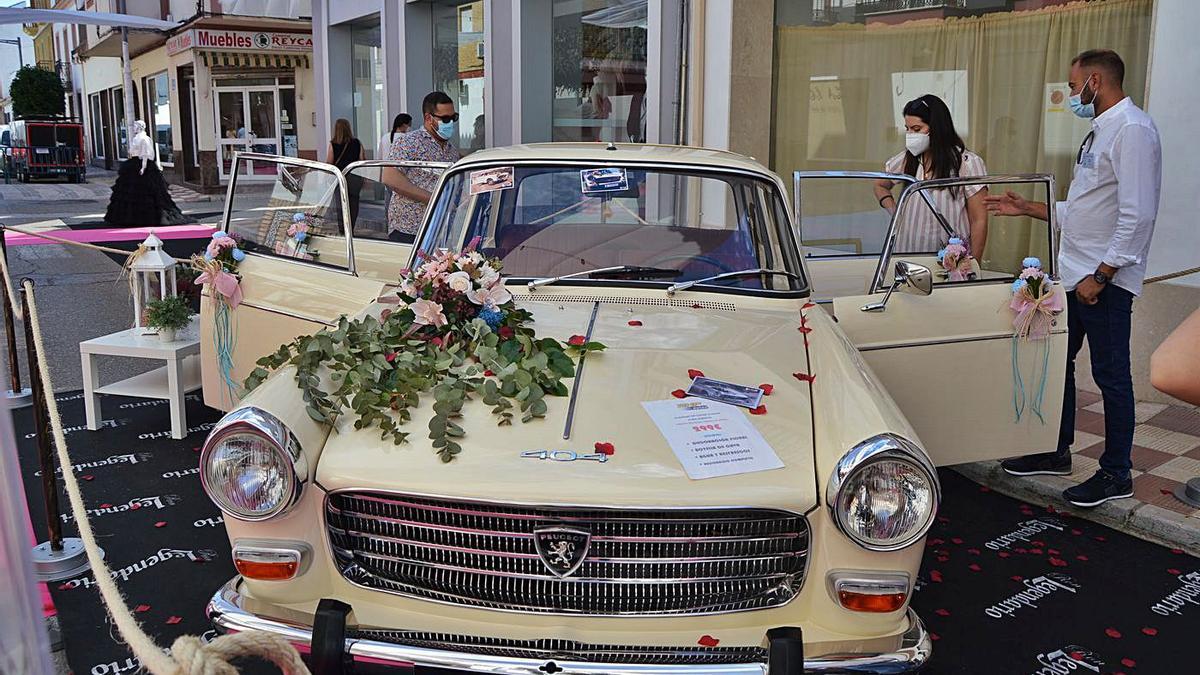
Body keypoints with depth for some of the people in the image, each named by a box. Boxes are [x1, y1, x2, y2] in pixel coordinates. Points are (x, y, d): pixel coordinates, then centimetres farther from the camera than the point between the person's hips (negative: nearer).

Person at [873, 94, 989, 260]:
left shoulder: (968, 163, -4)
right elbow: (880, 186, 26)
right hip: (907, 257, 3)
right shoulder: (906, 160, 6)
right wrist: (893, 211, 7)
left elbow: (979, 221, -5)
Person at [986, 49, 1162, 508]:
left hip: (1106, 280, -10)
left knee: (1110, 375, 1)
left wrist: (1100, 276, -21)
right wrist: (1027, 208, 17)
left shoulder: (1132, 130, -14)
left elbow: (1137, 215, -22)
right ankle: (1056, 452, 30)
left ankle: (1116, 474, 14)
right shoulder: (1099, 132, 16)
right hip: (1073, 273, 10)